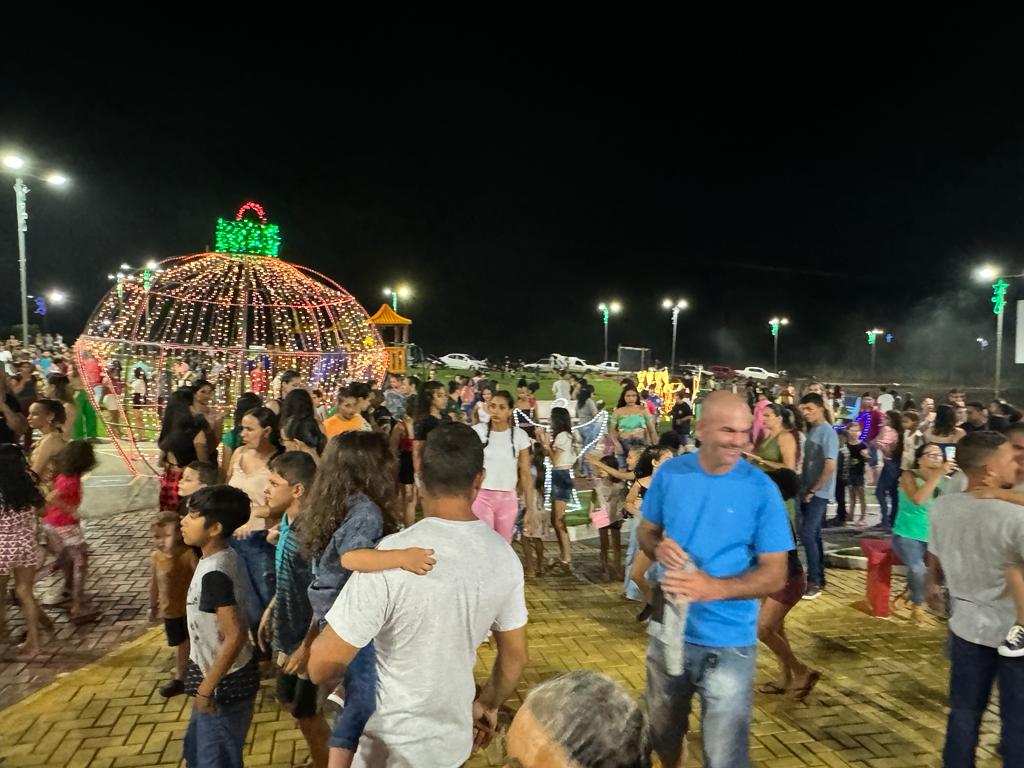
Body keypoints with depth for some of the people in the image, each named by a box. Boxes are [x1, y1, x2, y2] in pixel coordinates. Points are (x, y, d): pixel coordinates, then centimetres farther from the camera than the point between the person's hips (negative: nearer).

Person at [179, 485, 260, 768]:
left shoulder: (214, 574, -27)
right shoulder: (225, 557, 1)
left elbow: (235, 636, -29)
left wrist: (206, 689, -20)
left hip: (224, 686, -9)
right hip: (228, 678, 9)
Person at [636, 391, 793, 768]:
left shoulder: (761, 489, -15)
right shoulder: (670, 473, -7)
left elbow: (775, 575, -13)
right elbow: (646, 530, 7)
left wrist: (714, 587, -29)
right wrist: (658, 548, -17)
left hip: (728, 644, -3)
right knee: (662, 737, 25)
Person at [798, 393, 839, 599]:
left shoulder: (827, 432, -14)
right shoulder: (812, 430, 12)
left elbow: (830, 466, -19)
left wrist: (813, 491, -14)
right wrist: (805, 489, 9)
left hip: (818, 493, -8)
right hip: (807, 491, 8)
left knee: (807, 534, -10)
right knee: (814, 535, 12)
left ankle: (814, 581, -1)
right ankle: (819, 578, 20)